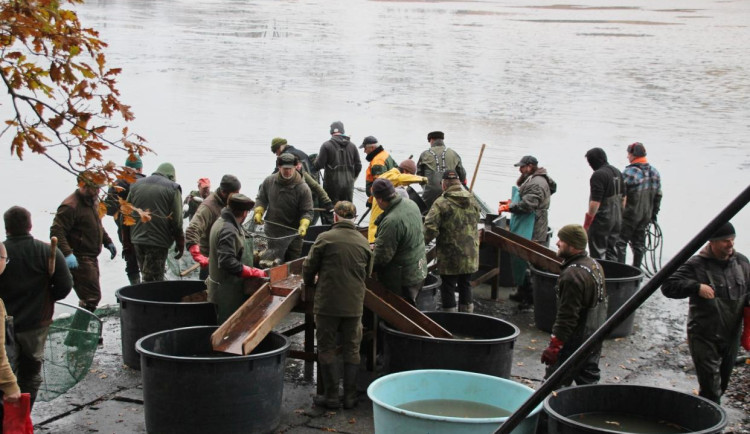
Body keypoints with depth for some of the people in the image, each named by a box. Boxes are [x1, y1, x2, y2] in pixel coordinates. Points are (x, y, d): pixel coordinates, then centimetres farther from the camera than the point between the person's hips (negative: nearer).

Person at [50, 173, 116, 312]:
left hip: (91, 258, 10)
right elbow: (56, 232, -25)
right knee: (92, 297, -13)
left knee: (92, 297, 17)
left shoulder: (93, 201, 12)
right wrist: (67, 253, -35)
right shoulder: (70, 206, -20)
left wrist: (108, 242, 24)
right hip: (78, 259, -10)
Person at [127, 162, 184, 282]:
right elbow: (177, 220, -7)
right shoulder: (173, 188, -4)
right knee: (154, 279, -4)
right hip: (159, 242, -5)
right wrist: (180, 243, 3)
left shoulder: (136, 185, 11)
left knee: (146, 275, 17)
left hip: (137, 239, 5)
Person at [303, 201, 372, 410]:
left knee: (326, 349, 8)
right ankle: (350, 396, 15)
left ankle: (331, 396, 10)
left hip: (327, 304, -3)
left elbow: (309, 267, -3)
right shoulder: (364, 243, 4)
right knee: (352, 350, 13)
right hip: (354, 304, 3)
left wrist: (310, 283, 18)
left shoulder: (325, 238, -8)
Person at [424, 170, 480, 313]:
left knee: (448, 288, 6)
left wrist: (423, 242, -6)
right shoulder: (473, 202, 5)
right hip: (470, 255, 6)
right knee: (465, 286, 18)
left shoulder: (441, 203, -16)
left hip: (450, 257, -6)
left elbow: (430, 228, -21)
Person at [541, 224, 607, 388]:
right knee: (588, 379, 17)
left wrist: (554, 346, -20)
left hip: (576, 341, -10)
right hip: (596, 336, 10)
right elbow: (602, 301, 19)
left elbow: (567, 317, -25)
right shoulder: (595, 264, 8)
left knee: (555, 382, -3)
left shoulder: (572, 275, -24)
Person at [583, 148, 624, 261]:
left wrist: (587, 222, -17)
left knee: (597, 253, -3)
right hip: (617, 219, 9)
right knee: (611, 251, 16)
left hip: (601, 219, -9)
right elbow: (623, 195, 17)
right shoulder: (617, 172, 11)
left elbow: (595, 201, -22)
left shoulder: (598, 175, -17)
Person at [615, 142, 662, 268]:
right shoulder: (654, 172, 6)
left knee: (621, 243, 1)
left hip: (629, 215, -7)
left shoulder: (629, 172, -18)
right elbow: (658, 195, 13)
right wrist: (654, 213, 20)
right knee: (639, 242, 15)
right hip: (646, 215, 7)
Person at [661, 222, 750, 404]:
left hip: (731, 336, 6)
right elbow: (668, 286, -16)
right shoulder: (696, 265, -12)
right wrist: (696, 287, -28)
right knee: (711, 389, -10)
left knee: (722, 384, 17)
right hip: (704, 338, -6)